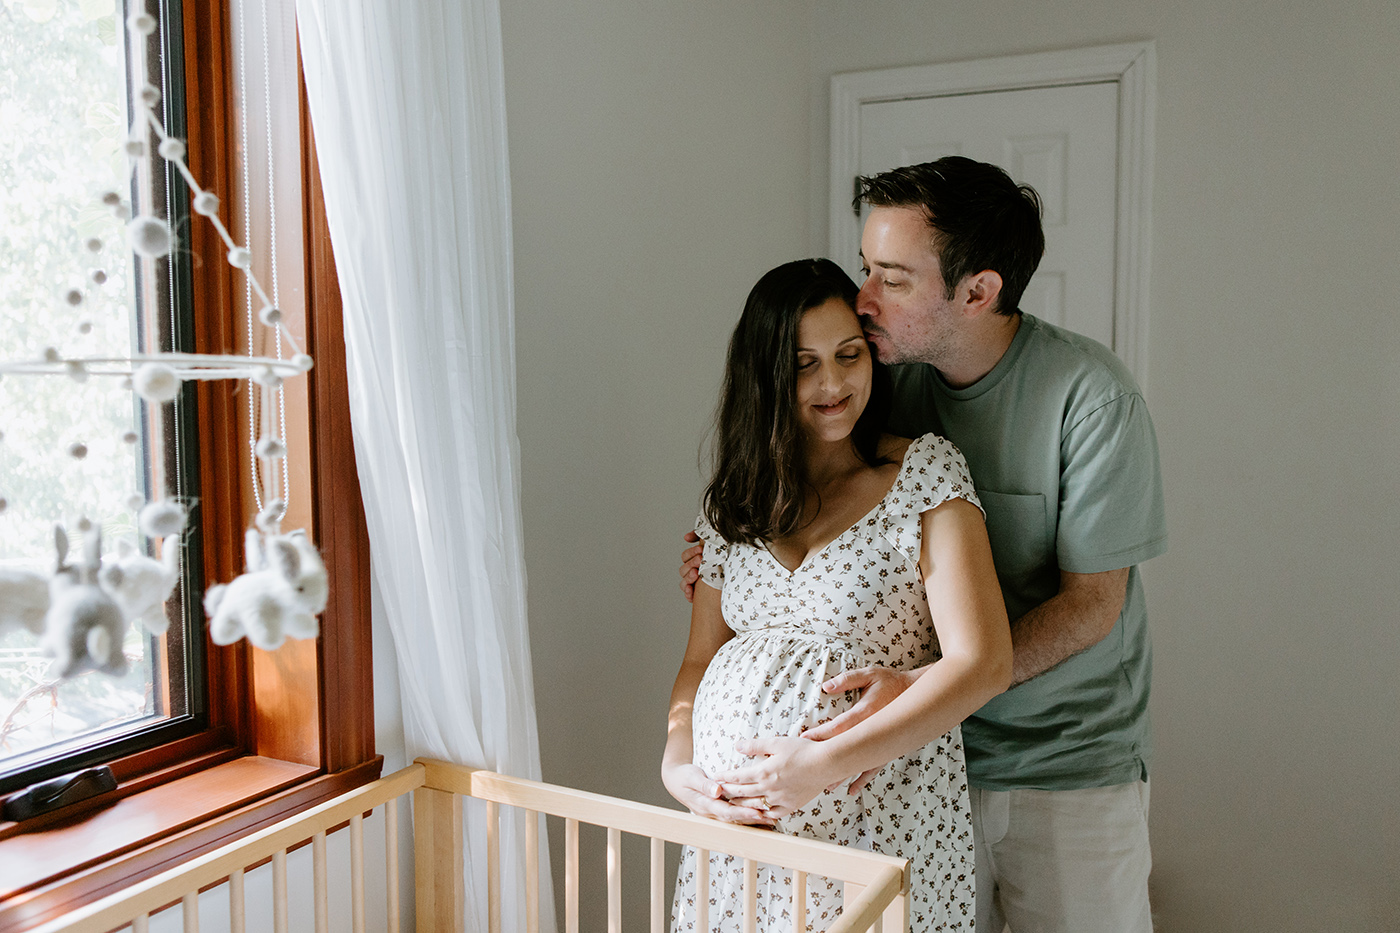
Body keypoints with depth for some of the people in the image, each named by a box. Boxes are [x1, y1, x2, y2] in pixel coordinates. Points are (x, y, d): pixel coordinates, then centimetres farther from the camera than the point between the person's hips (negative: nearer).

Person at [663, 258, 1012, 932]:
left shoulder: (926, 471, -7)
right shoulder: (735, 499, 6)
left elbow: (981, 664, -16)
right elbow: (701, 660, 11)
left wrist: (825, 763, -21)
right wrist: (677, 765, -8)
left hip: (879, 823, -4)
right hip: (734, 819, 4)